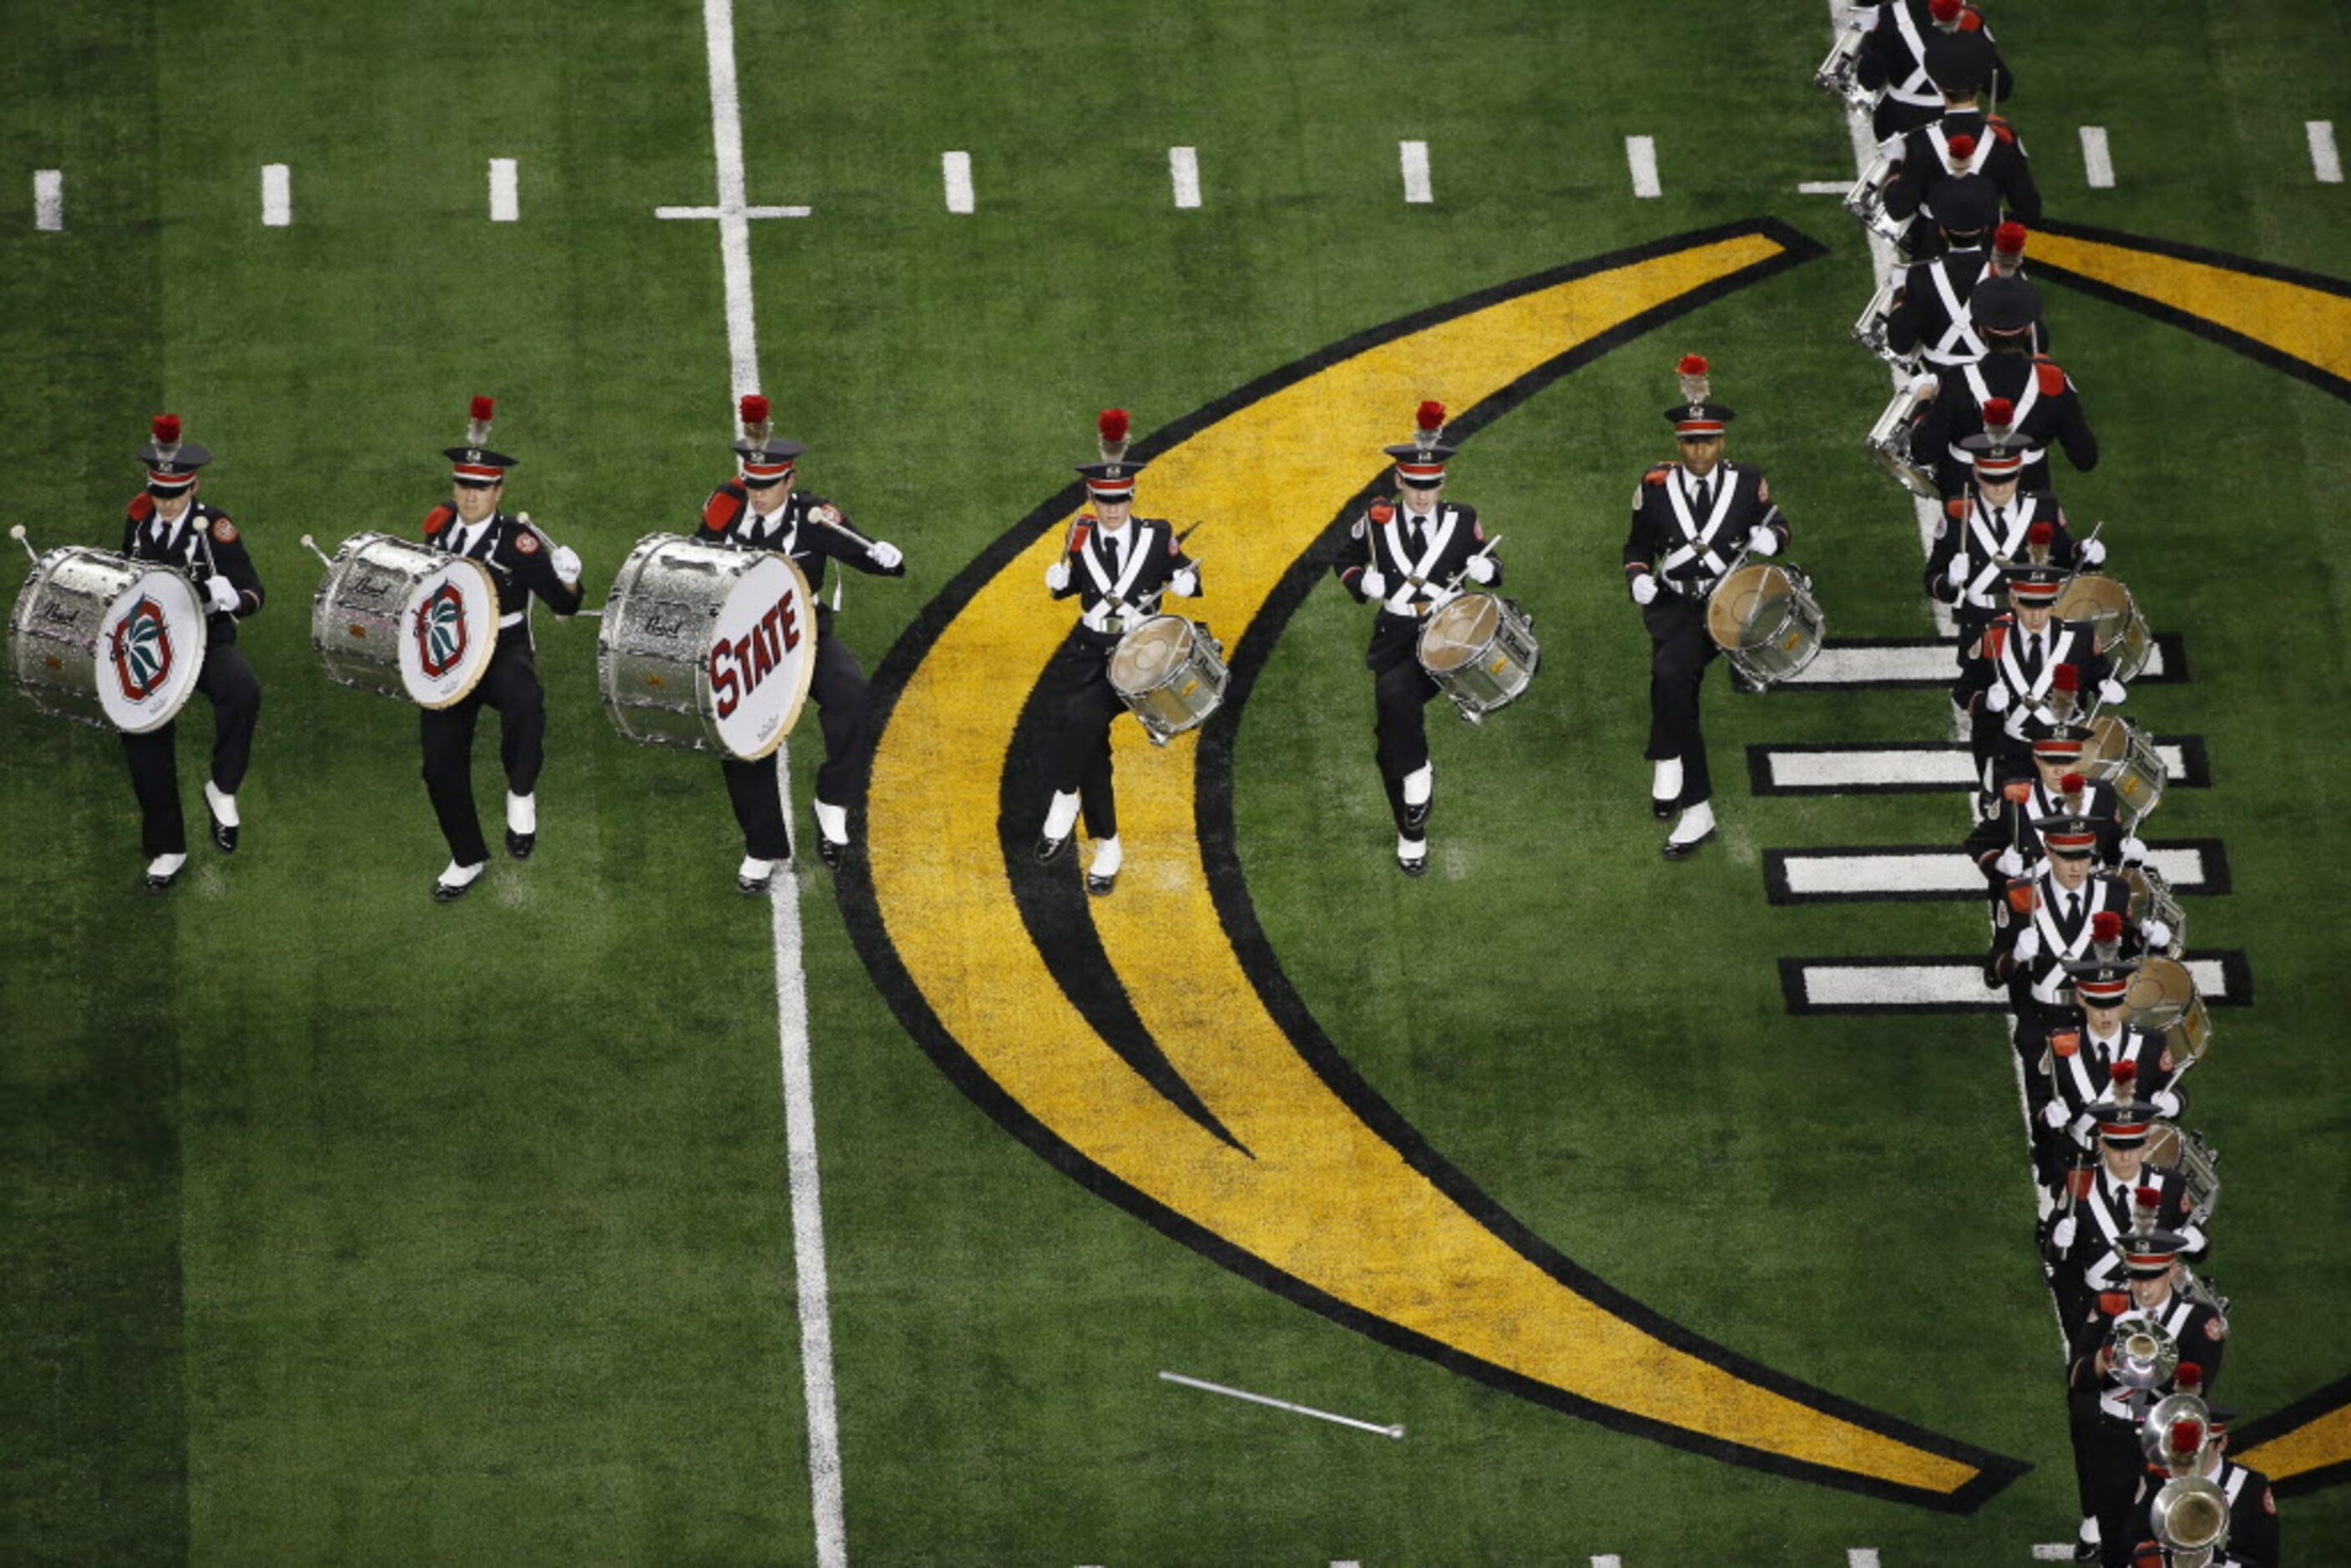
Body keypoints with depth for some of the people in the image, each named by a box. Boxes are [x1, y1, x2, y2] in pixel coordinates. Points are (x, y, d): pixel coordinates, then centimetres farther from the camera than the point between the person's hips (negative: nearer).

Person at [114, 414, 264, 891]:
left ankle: (223, 790, -15)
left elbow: (253, 593, -17)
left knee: (242, 694, -35)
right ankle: (166, 851, 14)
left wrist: (231, 597, -38)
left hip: (207, 642, -4)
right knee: (144, 743, -2)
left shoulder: (214, 526, -13)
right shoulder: (140, 516, 1)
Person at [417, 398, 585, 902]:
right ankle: (468, 860, 28)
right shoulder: (439, 525, 1)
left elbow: (564, 606, -13)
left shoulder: (519, 541, -13)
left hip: (503, 652, -5)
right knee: (441, 766, 4)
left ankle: (521, 795, -16)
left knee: (524, 703, -40)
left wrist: (567, 580, -32)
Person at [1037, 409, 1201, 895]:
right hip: (1089, 655, 3)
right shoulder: (1082, 534, 2)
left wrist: (1184, 578, -15)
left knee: (1084, 720, -28)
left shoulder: (1157, 536, -3)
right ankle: (1107, 849, 13)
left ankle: (1063, 800, -5)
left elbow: (1187, 581, 8)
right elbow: (1067, 587, 14)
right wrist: (1058, 578, -8)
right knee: (1090, 742, -2)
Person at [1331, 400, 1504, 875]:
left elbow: (1491, 568, 11)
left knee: (1395, 694, -33)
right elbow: (1344, 563, 13)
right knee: (1390, 739, -2)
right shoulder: (1376, 519, 1)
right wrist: (1365, 582, -8)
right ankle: (1411, 837, 14)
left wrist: (1485, 568, -13)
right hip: (1396, 638, 2)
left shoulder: (1463, 521, 0)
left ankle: (1416, 773, -10)